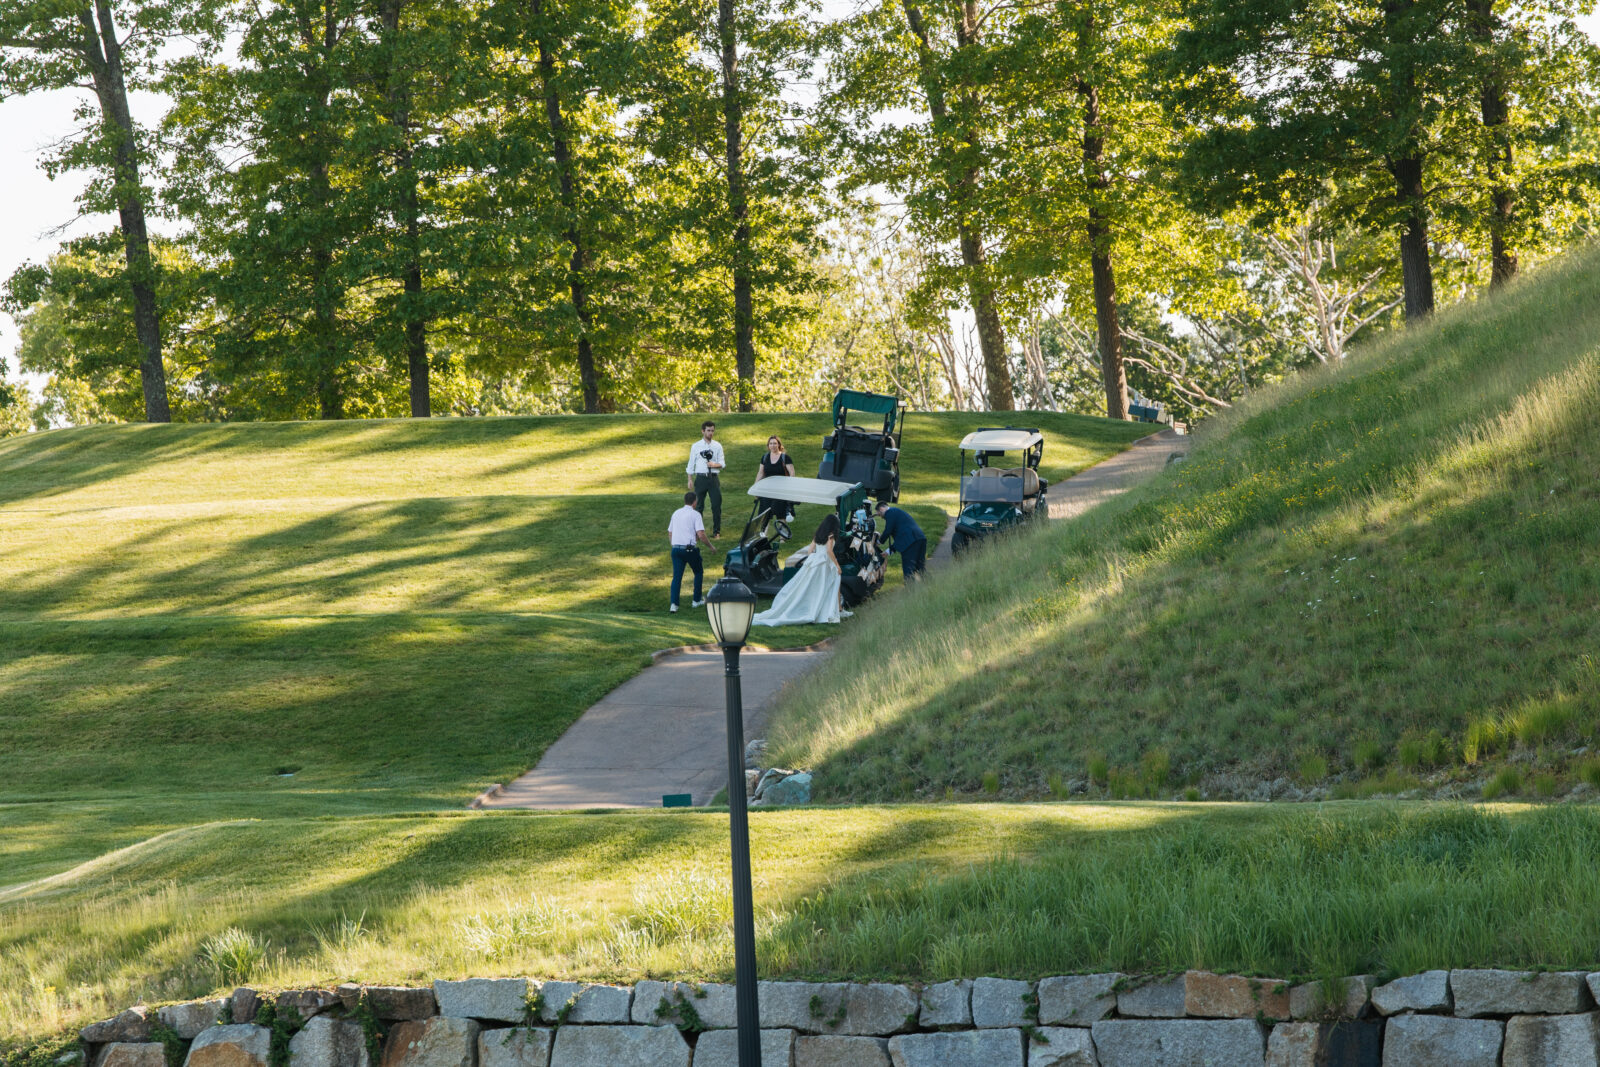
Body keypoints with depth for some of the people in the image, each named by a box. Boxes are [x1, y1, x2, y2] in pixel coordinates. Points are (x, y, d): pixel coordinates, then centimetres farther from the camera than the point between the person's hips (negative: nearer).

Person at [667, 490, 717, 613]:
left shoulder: (676, 514, 14)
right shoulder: (695, 515, -5)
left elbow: (670, 534, 19)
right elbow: (701, 535, -14)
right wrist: (710, 546, 0)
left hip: (676, 548, 5)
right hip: (690, 549, -5)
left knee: (677, 576, 1)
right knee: (699, 572, 17)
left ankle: (673, 604, -12)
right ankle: (697, 600, 21)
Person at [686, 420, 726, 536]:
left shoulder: (717, 446, 7)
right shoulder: (696, 446, 4)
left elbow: (722, 464, 4)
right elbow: (691, 464, 7)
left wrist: (714, 464, -18)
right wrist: (690, 480, 2)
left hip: (713, 478, 1)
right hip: (701, 478, -1)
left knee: (717, 505, -1)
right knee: (699, 505, 4)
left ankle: (716, 531, 10)